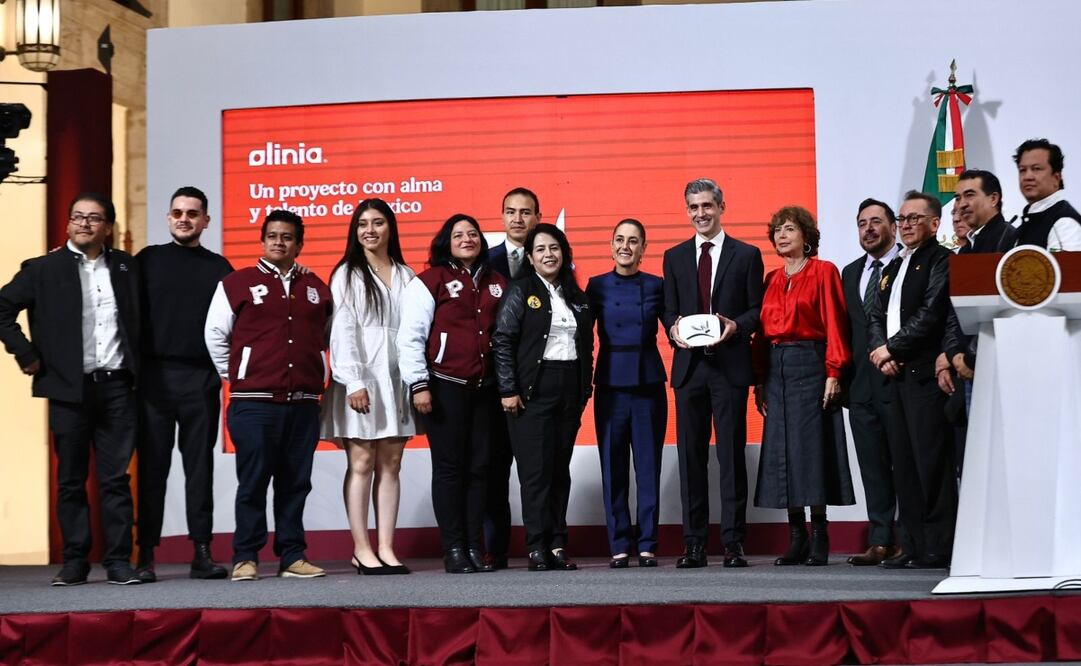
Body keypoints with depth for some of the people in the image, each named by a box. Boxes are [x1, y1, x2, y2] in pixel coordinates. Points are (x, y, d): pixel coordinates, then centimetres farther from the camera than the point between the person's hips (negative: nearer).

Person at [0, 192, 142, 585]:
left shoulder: (126, 267, 9)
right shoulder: (43, 269, 3)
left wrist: (139, 366, 7)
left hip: (117, 387, 1)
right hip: (69, 389, -1)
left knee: (116, 478, 1)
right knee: (71, 479, 5)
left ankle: (119, 560, 5)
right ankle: (75, 562, 11)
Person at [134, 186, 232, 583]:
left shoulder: (218, 266, 11)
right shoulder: (148, 260, 8)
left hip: (201, 378, 1)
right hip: (155, 375, -1)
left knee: (200, 465, 4)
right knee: (152, 465, 0)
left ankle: (202, 553, 6)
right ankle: (146, 556, 2)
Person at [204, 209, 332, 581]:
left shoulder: (316, 289, 13)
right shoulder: (237, 284, 3)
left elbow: (325, 337, 25)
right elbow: (214, 336, 6)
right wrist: (234, 376, 5)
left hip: (304, 403, 4)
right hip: (253, 402, -3)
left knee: (295, 483, 6)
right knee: (253, 483, -3)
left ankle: (292, 557, 12)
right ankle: (245, 558, 4)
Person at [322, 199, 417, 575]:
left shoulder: (405, 276, 14)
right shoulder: (347, 274, 3)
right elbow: (342, 331, -5)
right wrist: (354, 382, -14)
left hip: (396, 379, 4)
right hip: (360, 380, -4)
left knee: (390, 464, 3)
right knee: (361, 463, -4)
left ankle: (386, 548, 5)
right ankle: (362, 549, 0)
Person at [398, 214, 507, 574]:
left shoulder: (497, 284, 14)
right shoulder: (430, 281, -2)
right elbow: (410, 336, -6)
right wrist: (418, 384, -11)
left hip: (487, 388, 5)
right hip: (445, 387, -4)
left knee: (480, 467, 5)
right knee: (450, 467, -2)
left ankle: (474, 546, 11)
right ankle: (453, 548, 3)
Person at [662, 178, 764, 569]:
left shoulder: (747, 255, 7)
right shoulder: (675, 257, 15)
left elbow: (757, 309, 5)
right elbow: (669, 310, 14)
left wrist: (737, 326, -15)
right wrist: (673, 329, -8)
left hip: (730, 364, -2)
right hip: (689, 365, 3)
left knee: (731, 454, -2)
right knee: (690, 455, 2)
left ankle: (733, 543, 1)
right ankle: (693, 544, 6)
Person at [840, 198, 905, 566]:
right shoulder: (850, 273, 18)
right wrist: (844, 377, 10)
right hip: (862, 384, 6)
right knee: (873, 469, 8)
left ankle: (908, 540, 3)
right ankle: (880, 542, 11)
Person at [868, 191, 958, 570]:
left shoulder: (941, 260, -3)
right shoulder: (893, 267, 23)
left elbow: (931, 314, -14)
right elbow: (876, 317, 18)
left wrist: (891, 348, -9)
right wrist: (880, 353, -1)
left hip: (925, 374, -8)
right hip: (896, 375, 8)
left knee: (932, 462, -9)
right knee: (903, 464, 7)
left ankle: (939, 548, -7)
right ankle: (917, 545, 11)